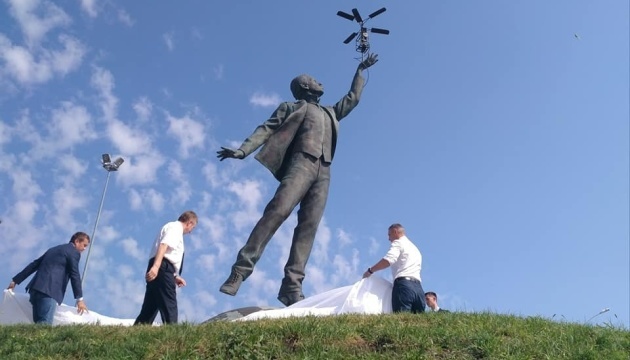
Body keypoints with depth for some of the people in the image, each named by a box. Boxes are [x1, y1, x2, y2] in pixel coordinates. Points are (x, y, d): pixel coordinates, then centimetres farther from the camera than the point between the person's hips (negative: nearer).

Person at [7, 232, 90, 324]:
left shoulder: (54, 249, 28)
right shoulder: (74, 252, 3)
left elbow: (34, 265, 28)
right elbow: (74, 275, -6)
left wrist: (15, 280, 31)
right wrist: (80, 299, -7)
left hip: (36, 288, 8)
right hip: (49, 291, -8)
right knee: (45, 325, -16)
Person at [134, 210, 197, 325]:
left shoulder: (173, 228, 29)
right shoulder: (175, 227, 0)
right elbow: (163, 245, -19)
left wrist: (175, 276, 29)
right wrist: (156, 266, -31)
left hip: (157, 270, 10)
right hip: (162, 269, -10)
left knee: (149, 308, 8)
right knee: (169, 306, -12)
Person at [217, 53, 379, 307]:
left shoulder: (330, 112, 34)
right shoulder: (292, 107, 18)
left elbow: (353, 98, 46)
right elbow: (267, 129, 6)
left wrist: (361, 70, 48)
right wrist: (243, 150, -8)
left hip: (324, 171, 5)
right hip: (302, 163, -5)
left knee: (309, 226, -9)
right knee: (278, 210, -25)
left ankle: (292, 285, -17)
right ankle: (241, 269, -27)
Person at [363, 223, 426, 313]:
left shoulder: (398, 243, 7)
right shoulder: (415, 249, 33)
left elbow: (388, 260, -11)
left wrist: (370, 270, -1)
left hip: (403, 284, -7)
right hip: (418, 287, 7)